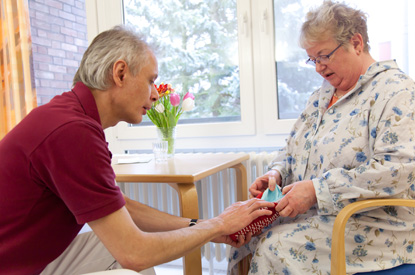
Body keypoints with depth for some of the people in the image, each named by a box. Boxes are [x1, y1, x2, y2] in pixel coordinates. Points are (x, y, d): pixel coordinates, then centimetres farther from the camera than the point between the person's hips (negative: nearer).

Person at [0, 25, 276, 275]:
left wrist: (199, 226, 0)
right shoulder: (73, 132, -28)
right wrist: (218, 225, -12)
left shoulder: (75, 116, 3)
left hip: (36, 252, 9)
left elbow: (122, 207, 7)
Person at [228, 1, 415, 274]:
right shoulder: (323, 94, 14)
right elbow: (292, 149, 20)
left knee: (274, 248, -23)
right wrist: (276, 173, -3)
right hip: (316, 213, 7)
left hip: (370, 225, -7)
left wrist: (316, 189, -26)